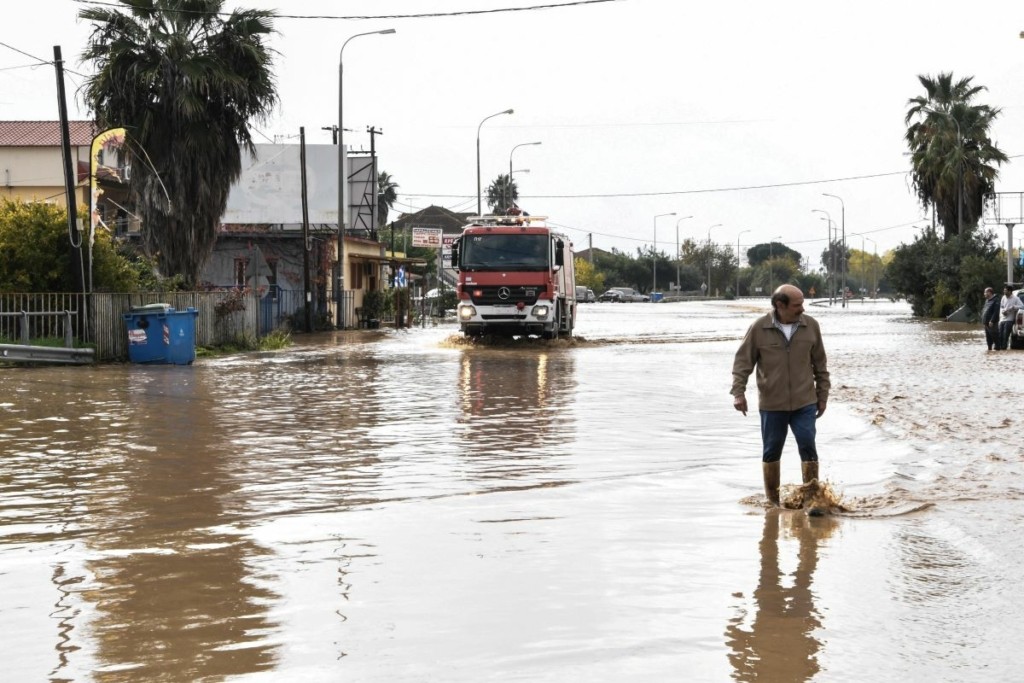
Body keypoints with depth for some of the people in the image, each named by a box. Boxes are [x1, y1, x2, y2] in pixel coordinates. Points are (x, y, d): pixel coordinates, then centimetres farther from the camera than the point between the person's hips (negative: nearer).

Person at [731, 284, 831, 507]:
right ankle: (773, 499, 19)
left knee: (808, 447, -5)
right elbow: (743, 361, -3)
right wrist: (738, 392, -13)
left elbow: (820, 364, 9)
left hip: (805, 403, 1)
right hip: (771, 404, -1)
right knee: (771, 451, 8)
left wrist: (822, 395, 10)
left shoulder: (811, 326, 0)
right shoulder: (759, 328, -7)